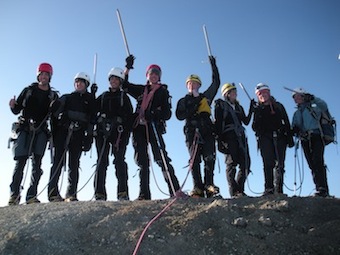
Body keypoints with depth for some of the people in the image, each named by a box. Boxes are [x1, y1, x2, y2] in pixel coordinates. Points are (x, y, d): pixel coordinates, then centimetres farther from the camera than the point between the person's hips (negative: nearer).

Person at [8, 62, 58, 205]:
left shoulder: (53, 96, 13)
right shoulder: (28, 91, 12)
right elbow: (17, 110, 9)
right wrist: (13, 106, -12)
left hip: (41, 131, 1)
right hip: (25, 129, -1)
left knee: (37, 164, -6)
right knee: (20, 162, -8)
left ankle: (31, 195, -7)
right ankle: (14, 194, -6)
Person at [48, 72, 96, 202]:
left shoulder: (90, 99, 19)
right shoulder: (66, 97, 22)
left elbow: (92, 118, 10)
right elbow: (54, 109, 11)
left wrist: (89, 136, 0)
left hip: (78, 134, 0)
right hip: (62, 132, 0)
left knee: (74, 164, -4)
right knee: (58, 161, -9)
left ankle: (71, 194, -3)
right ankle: (53, 192, -13)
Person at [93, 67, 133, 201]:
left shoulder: (124, 97, 15)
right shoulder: (102, 97, 22)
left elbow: (129, 116, 6)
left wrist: (126, 133, -5)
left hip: (119, 131, -2)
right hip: (102, 131, 2)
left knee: (119, 159, -12)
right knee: (101, 161, -5)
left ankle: (123, 192, -15)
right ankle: (100, 193, -7)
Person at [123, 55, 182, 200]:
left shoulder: (163, 92, 9)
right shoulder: (141, 90, 21)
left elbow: (167, 114, 1)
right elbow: (124, 85, 28)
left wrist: (155, 114, -19)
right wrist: (128, 68, 18)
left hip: (154, 128, -4)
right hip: (139, 128, 4)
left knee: (162, 159, -17)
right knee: (142, 162, 3)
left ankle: (175, 191, -21)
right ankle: (144, 194, 5)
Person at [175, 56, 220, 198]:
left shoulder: (205, 97, 25)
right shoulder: (183, 101, 22)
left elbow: (216, 83, 24)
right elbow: (180, 116, 5)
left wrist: (213, 66, 23)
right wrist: (192, 107, -3)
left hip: (206, 130, 1)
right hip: (191, 131, -1)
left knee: (209, 158, -13)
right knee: (194, 160, -11)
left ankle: (209, 185, -15)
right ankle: (197, 188, -16)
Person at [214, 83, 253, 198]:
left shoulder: (238, 107, 26)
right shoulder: (220, 105, 8)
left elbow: (246, 122, 19)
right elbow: (217, 123, -2)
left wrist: (251, 109, 10)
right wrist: (219, 137, -13)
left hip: (240, 137, 6)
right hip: (228, 136, -6)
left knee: (245, 163, -3)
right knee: (231, 163, -11)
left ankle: (239, 190, 4)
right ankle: (234, 192, -12)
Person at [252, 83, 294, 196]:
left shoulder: (278, 106, 18)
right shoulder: (258, 109, 17)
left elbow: (287, 123, 14)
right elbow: (255, 127, 12)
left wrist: (290, 138, 4)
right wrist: (256, 125, -12)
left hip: (279, 137, 1)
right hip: (265, 139, -1)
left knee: (279, 164, -5)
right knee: (268, 164, -11)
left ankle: (278, 190, -5)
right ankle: (269, 189, -14)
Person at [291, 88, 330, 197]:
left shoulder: (313, 108, 9)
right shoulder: (296, 113, 25)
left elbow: (324, 106, -9)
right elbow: (294, 125, 17)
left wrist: (313, 99, -19)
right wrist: (295, 129, -5)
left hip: (316, 137, -5)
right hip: (305, 140, 6)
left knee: (318, 161, -20)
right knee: (312, 165, -1)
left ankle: (322, 188, -26)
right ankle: (322, 189, -1)